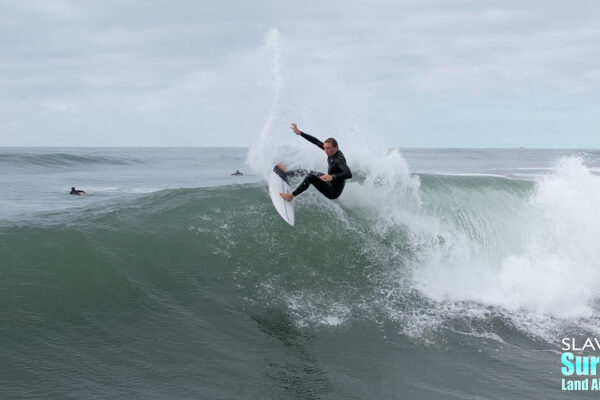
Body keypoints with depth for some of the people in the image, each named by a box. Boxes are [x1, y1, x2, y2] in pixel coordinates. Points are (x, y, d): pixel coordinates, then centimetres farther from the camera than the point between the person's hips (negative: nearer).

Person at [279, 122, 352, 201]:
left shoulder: (339, 159, -30)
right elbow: (316, 141, 3)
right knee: (310, 173, 26)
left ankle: (291, 196, -11)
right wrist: (300, 133, 2)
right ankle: (287, 172, 50)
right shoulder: (332, 151, -6)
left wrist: (332, 177, -57)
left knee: (311, 177, -24)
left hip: (333, 193, -10)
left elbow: (349, 174, -45)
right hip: (330, 182, 10)